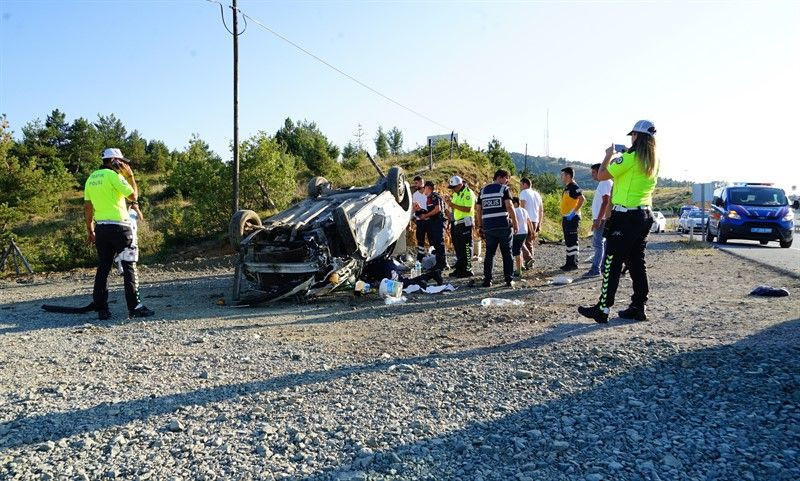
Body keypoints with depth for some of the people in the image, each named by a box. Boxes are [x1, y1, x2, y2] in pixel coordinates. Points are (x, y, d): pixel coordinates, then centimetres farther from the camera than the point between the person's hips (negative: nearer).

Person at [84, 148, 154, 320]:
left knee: (103, 268, 9)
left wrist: (90, 231, 19)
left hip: (101, 227, 7)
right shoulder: (113, 175, -8)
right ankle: (134, 307, -2)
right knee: (129, 266, -2)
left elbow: (87, 208, 15)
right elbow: (134, 196, -8)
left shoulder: (91, 178, 14)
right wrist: (130, 175, 1)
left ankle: (101, 309, 10)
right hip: (119, 226, -7)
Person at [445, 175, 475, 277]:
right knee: (458, 247, 13)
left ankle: (467, 270, -1)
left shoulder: (468, 193, -12)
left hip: (465, 223, -9)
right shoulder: (456, 194, 17)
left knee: (466, 247, -6)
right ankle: (459, 269, 21)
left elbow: (468, 209, -23)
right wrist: (450, 203, 7)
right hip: (456, 223, 9)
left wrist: (454, 205, -23)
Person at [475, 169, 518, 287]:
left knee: (489, 253, 10)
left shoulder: (483, 190, 14)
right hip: (504, 226, -4)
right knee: (507, 253, 5)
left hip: (488, 227, 4)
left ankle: (487, 280, 7)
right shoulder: (504, 189, -1)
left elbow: (478, 209, 11)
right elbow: (509, 207, -11)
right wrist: (515, 224, -6)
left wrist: (480, 226, 16)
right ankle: (509, 280, 6)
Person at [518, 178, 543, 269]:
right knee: (530, 242, 13)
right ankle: (529, 264, 11)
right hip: (535, 221, 7)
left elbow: (522, 207, -16)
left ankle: (528, 258, -18)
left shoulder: (524, 193, -4)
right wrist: (540, 224, 21)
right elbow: (541, 211, 18)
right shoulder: (537, 194, 17)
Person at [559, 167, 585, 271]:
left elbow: (582, 199, -25)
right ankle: (569, 262, 19)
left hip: (572, 218, -10)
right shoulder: (567, 188, 17)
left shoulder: (574, 187, -13)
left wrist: (574, 212, -24)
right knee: (568, 241, 13)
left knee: (572, 241, -7)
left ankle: (574, 263, -2)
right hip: (566, 218, 10)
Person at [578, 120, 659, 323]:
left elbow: (602, 175, -10)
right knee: (637, 262, 12)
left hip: (625, 216, -8)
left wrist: (609, 155, 5)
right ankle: (639, 307, 16)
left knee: (612, 264, -4)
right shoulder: (654, 161, 11)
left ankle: (602, 309, -1)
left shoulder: (631, 157, -14)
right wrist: (619, 159, 23)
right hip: (644, 215, 8)